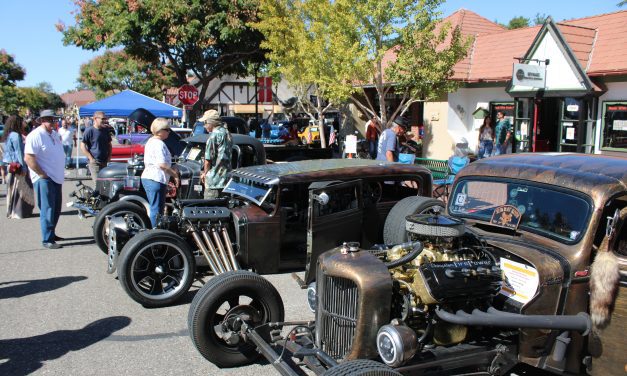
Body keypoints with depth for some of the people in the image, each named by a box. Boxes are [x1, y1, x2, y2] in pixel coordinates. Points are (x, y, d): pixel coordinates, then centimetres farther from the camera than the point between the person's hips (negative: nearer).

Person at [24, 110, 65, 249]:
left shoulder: (55, 134, 14)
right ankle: (47, 240, -5)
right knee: (47, 210, -8)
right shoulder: (36, 135, -13)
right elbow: (28, 158, -19)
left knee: (56, 209, 15)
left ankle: (51, 233, 28)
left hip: (56, 178, 9)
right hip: (44, 179, -9)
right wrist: (43, 175, -18)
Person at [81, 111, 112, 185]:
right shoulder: (89, 131, -9)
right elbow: (83, 146, -9)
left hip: (104, 162, 6)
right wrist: (91, 158, -13)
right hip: (95, 162, -6)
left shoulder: (106, 130, 9)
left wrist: (109, 156, 8)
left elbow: (109, 144, 20)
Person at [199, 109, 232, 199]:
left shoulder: (214, 135, -14)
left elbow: (208, 159, -14)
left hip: (214, 179, -9)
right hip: (226, 177, 9)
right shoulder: (227, 133, 13)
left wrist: (205, 173, 1)